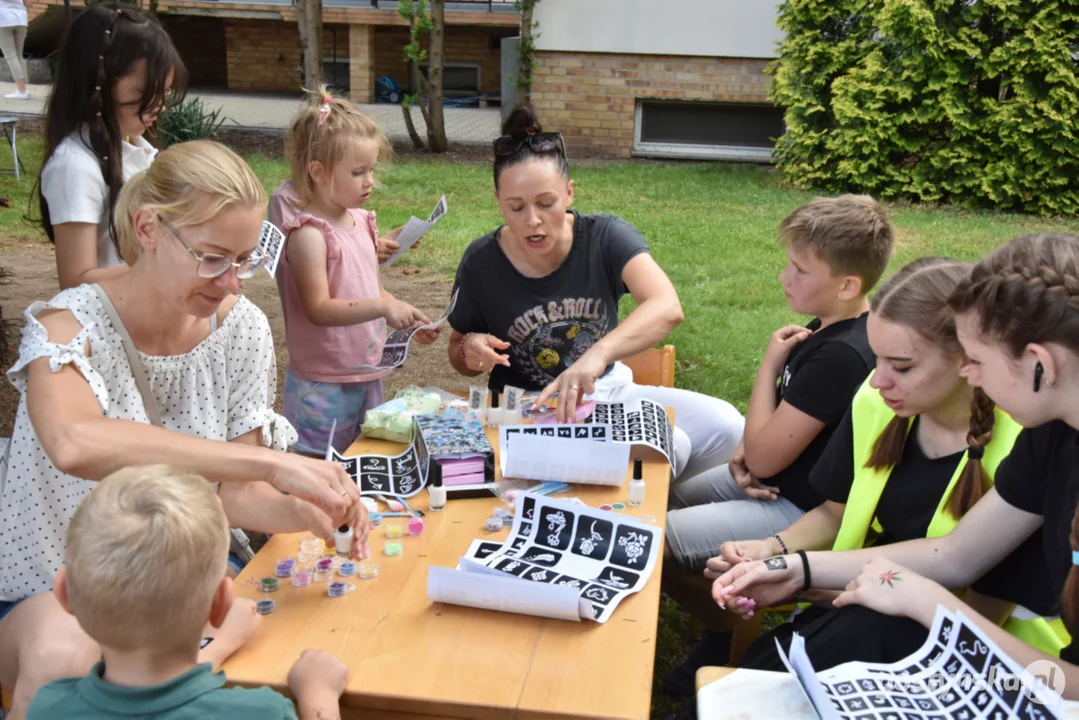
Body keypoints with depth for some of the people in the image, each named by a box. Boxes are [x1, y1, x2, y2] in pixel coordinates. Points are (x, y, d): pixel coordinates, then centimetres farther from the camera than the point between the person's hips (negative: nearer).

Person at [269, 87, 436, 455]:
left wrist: (409, 320, 1)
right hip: (322, 387, -8)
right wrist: (383, 307, -32)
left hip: (367, 378, 8)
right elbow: (319, 309, -23)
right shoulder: (309, 233, -17)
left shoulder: (361, 220, 7)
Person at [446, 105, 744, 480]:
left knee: (726, 426, -17)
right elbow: (458, 356, 6)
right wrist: (471, 351, -21)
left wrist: (597, 354, -51)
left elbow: (667, 308, -33)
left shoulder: (606, 237, -13)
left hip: (609, 390, 3)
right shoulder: (482, 262, -11)